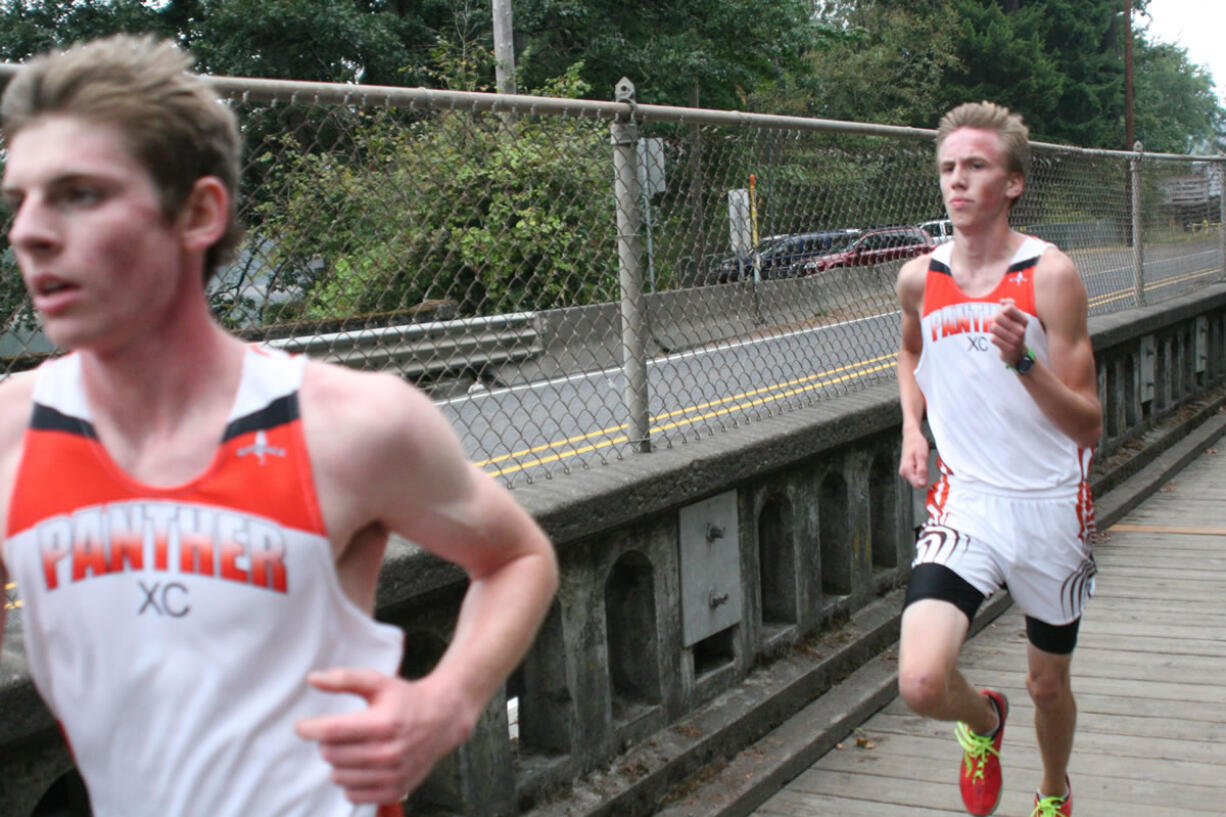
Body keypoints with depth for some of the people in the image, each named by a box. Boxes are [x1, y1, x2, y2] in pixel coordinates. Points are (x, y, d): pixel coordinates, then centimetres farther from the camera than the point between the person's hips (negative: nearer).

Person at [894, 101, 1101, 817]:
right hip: (966, 503, 2)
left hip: (1051, 508, -1)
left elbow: (1089, 427, -12)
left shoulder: (1050, 275, -11)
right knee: (922, 683, -19)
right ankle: (984, 719, 19)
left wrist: (1024, 361, -29)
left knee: (1049, 685, 15)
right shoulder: (920, 278, 0)